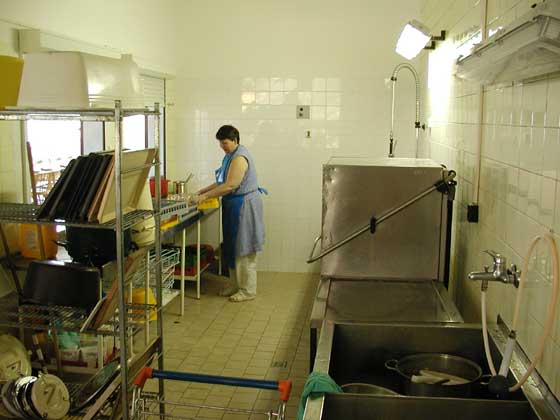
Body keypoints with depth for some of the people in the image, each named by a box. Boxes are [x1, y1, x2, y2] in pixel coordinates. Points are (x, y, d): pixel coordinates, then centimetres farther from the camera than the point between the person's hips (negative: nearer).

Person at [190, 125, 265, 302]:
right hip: (234, 206, 10)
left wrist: (204, 197, -24)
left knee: (243, 249, -2)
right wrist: (202, 191, 8)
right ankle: (235, 284, 27)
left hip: (244, 206, -10)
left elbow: (230, 186, -26)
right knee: (233, 247, 15)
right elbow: (222, 181, 18)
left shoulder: (240, 157, -19)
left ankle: (248, 290, 8)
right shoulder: (231, 155, 12)